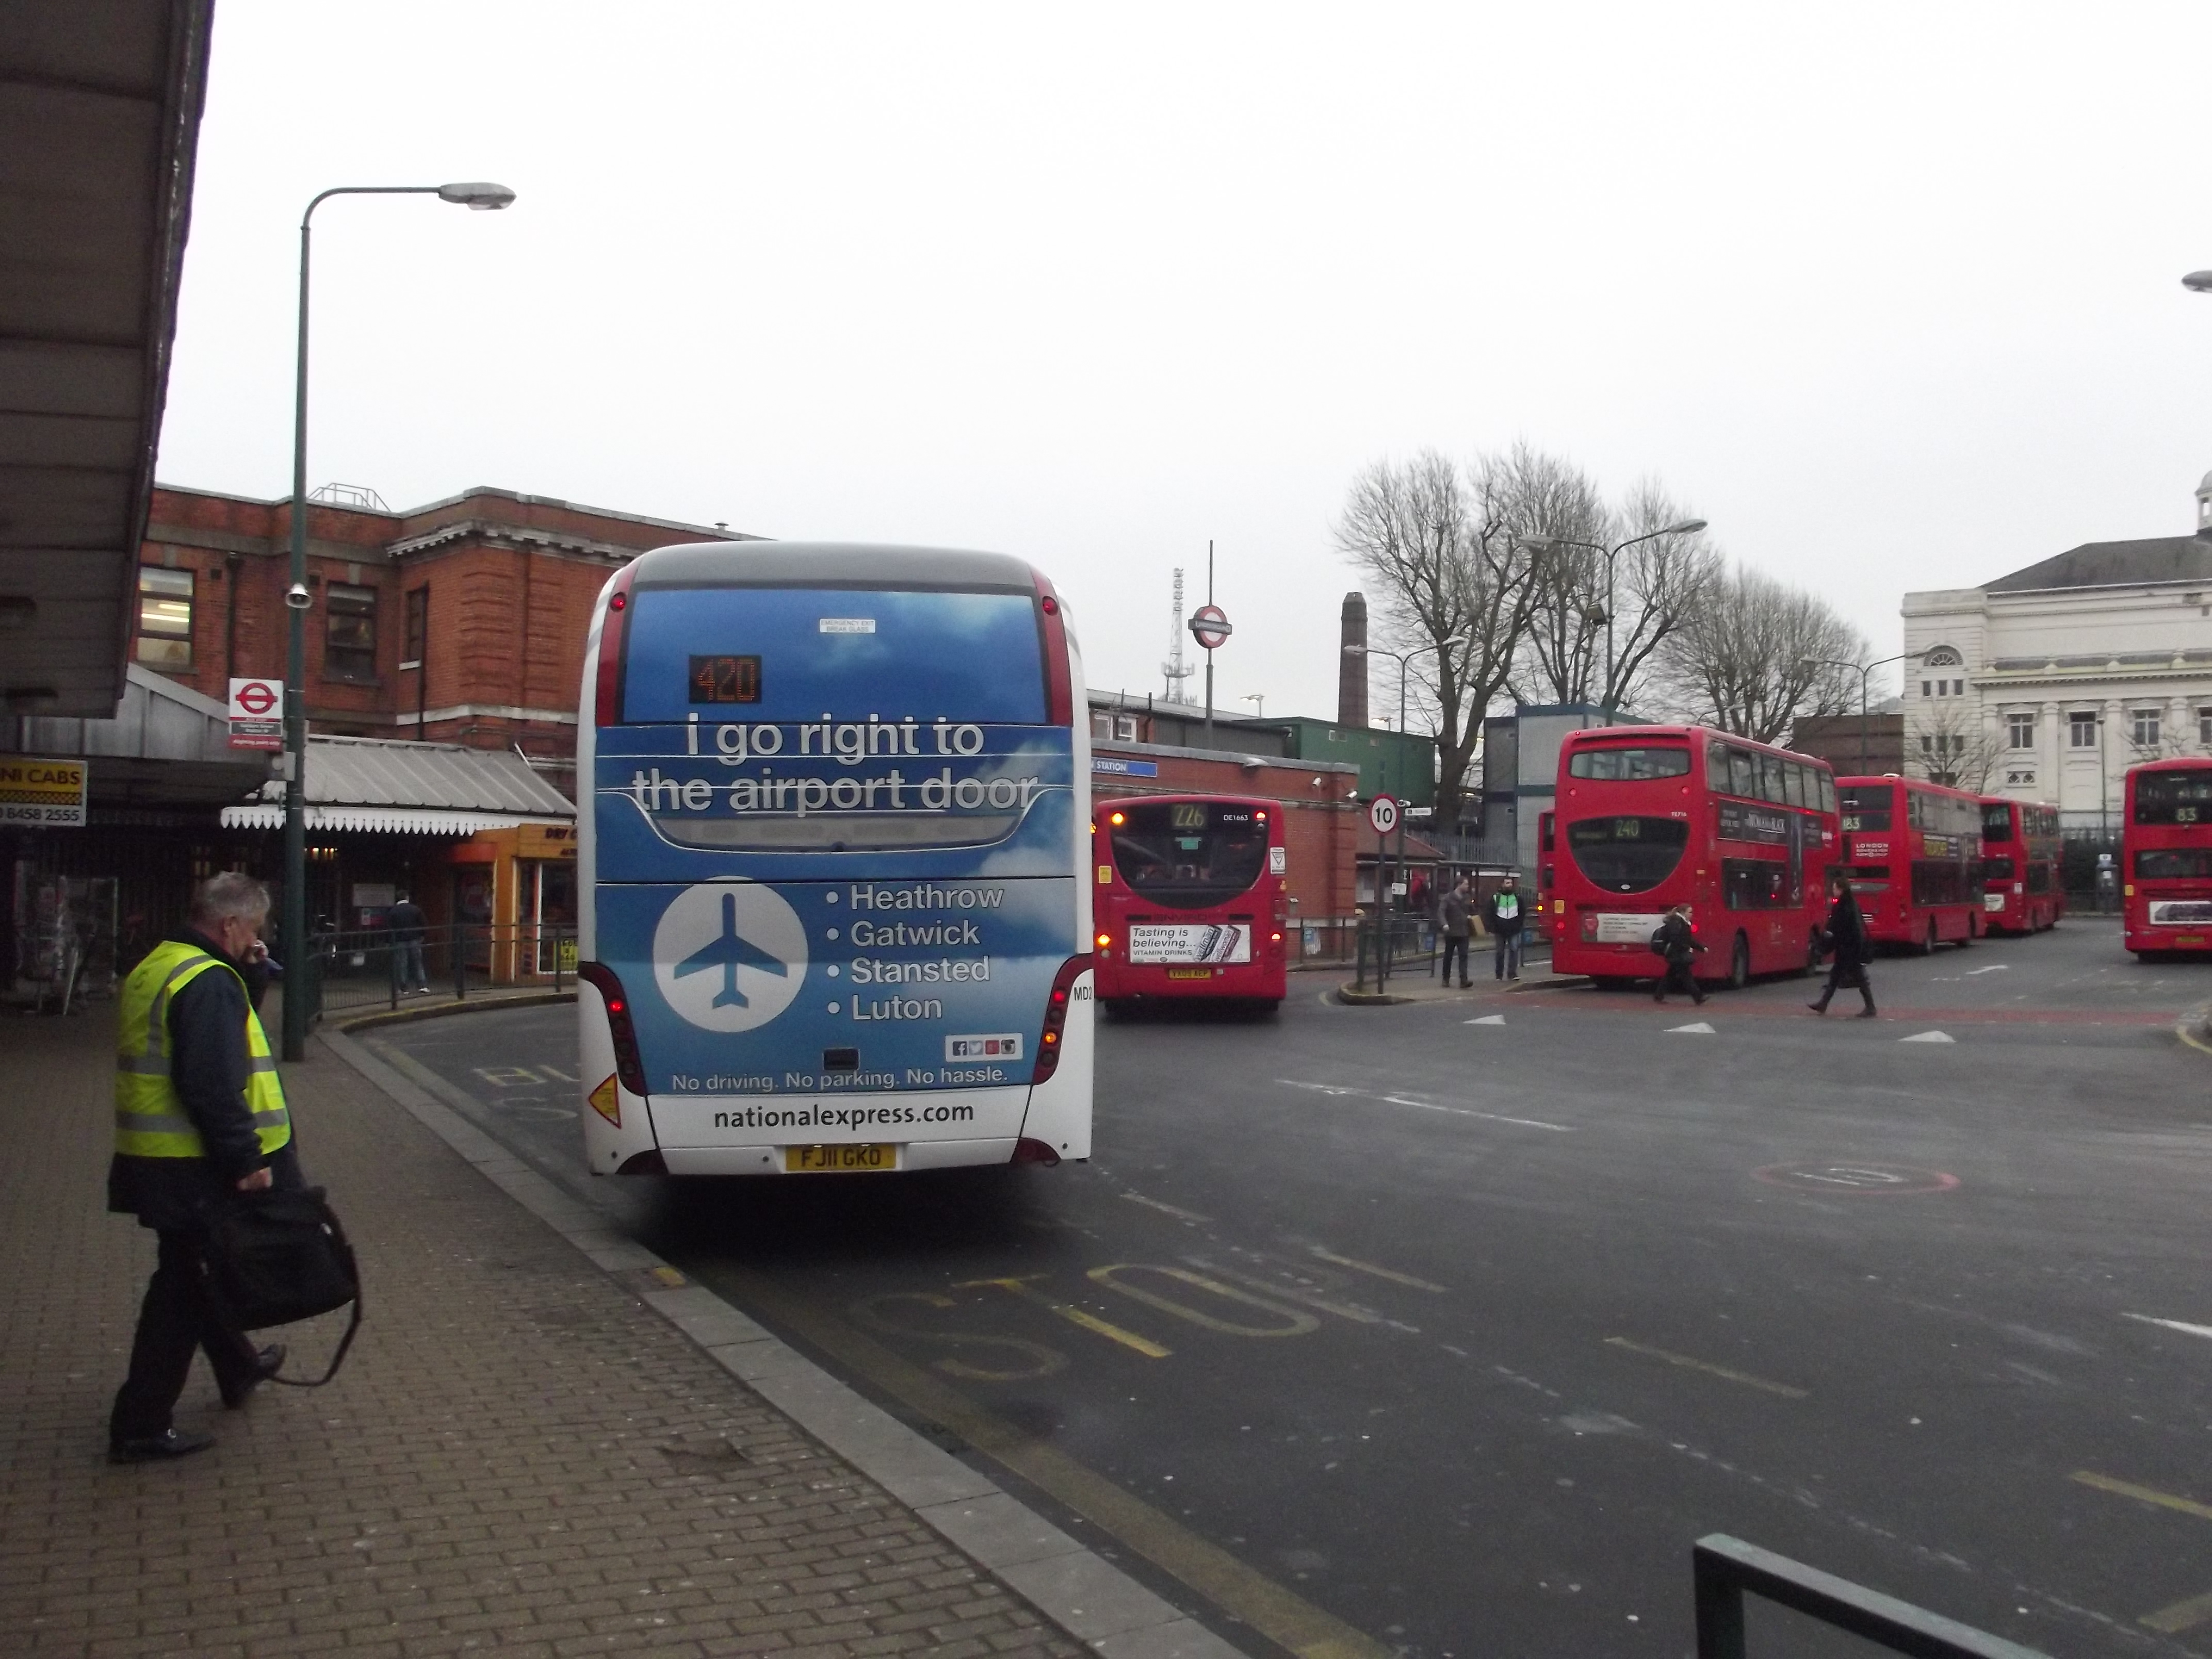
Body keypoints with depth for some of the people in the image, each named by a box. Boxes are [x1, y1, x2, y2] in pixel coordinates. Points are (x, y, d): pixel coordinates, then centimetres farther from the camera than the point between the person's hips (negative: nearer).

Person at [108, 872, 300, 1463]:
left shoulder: (155, 971, 12)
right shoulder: (209, 982, -20)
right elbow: (213, 1087, -27)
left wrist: (246, 974, 7)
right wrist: (246, 1161, -23)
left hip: (154, 1162, 10)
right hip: (191, 1169, -10)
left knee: (193, 1273, 23)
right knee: (182, 1289, 0)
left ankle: (238, 1367, 42)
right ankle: (141, 1426, 6)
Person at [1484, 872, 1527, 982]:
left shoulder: (1518, 897, 5)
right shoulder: (1496, 898, 1)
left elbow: (1522, 914, 10)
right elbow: (1489, 914, 1)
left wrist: (1519, 925, -1)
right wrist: (1492, 928, -6)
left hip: (1514, 931, 0)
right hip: (1500, 931, 0)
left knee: (1514, 950, -10)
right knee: (1499, 952, 6)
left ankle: (1512, 973, -7)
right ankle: (1499, 975, 15)